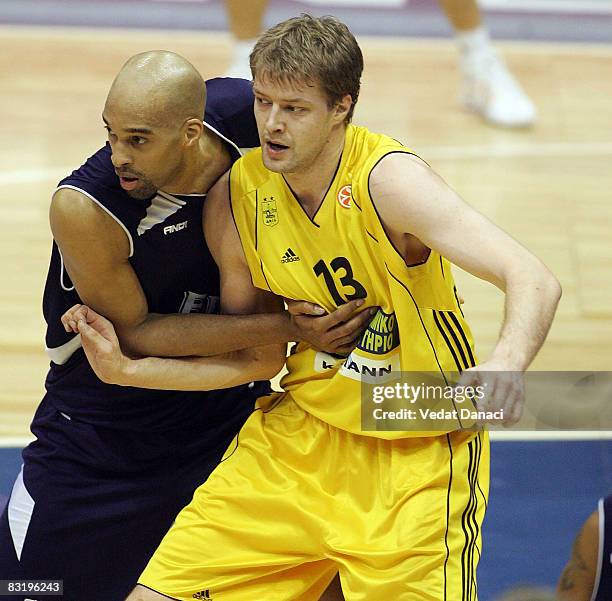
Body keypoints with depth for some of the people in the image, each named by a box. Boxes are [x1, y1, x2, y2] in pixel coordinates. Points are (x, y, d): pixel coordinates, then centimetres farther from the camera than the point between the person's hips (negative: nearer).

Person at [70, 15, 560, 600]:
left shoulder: (388, 179, -22)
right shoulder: (235, 198, -5)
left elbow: (535, 282, -32)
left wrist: (504, 365, -52)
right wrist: (129, 370, -1)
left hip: (417, 459, -4)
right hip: (298, 437, 5)